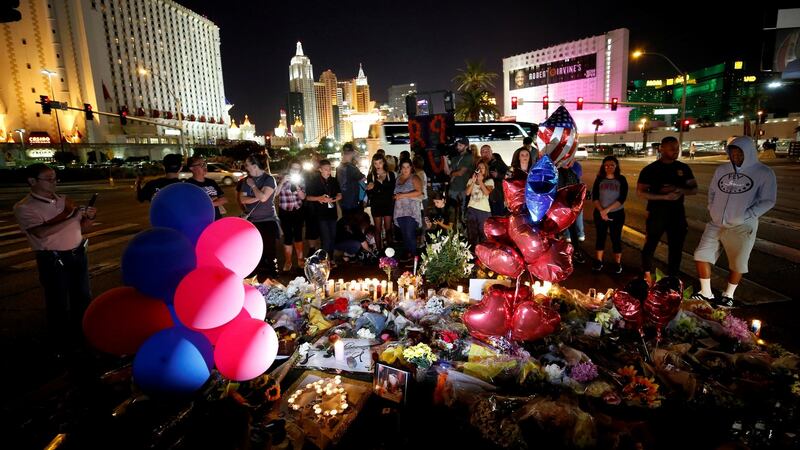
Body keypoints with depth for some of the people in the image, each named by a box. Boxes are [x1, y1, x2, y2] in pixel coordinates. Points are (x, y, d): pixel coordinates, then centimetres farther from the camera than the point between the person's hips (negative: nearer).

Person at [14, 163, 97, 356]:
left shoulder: (64, 200, 7)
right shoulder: (24, 208, -10)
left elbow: (80, 228, 13)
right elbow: (42, 232, -26)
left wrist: (89, 218, -9)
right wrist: (73, 216, -24)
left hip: (78, 254, 6)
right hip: (52, 260, -6)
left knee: (83, 297, 17)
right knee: (59, 305, 5)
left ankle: (83, 337, 37)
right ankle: (63, 347, 22)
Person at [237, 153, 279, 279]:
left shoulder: (269, 179, -6)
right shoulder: (247, 180, 10)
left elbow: (263, 197, -20)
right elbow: (242, 199, 1)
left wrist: (253, 185, -8)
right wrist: (257, 198, -13)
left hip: (267, 221, -5)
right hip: (251, 221, 5)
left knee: (269, 251, -3)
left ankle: (272, 277, 7)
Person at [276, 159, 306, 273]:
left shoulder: (300, 180, 3)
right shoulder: (282, 179, -5)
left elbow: (303, 197, -4)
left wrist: (296, 185, -19)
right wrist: (283, 182, -23)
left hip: (298, 211, 2)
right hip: (285, 212, -2)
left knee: (298, 235, 11)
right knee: (288, 236, -3)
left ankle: (300, 259, 25)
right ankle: (288, 261, 13)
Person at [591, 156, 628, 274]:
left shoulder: (621, 179, -3)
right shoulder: (599, 179, 1)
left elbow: (622, 199, -11)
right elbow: (594, 197, -4)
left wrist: (607, 209, -18)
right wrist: (601, 211, -16)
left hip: (617, 214, -1)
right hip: (600, 213, 1)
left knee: (616, 238, 5)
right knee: (600, 237, 9)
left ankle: (617, 263, 18)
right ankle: (598, 262, 20)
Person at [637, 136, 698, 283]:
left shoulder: (684, 168, 4)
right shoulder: (650, 169, -8)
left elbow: (694, 189, 7)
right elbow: (640, 192, -12)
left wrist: (679, 190, -15)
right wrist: (664, 196, -22)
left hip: (678, 214, 4)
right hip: (656, 214, -4)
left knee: (676, 248, 12)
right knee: (650, 245, 8)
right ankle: (647, 275, 25)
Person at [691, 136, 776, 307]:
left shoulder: (763, 173, -6)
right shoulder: (721, 170, 6)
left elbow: (768, 201, -6)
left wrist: (746, 216, -14)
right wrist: (712, 209, 5)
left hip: (742, 227, -4)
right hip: (716, 224, 4)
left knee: (737, 264, 6)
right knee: (701, 255, 1)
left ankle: (728, 295, 26)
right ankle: (706, 293, 15)